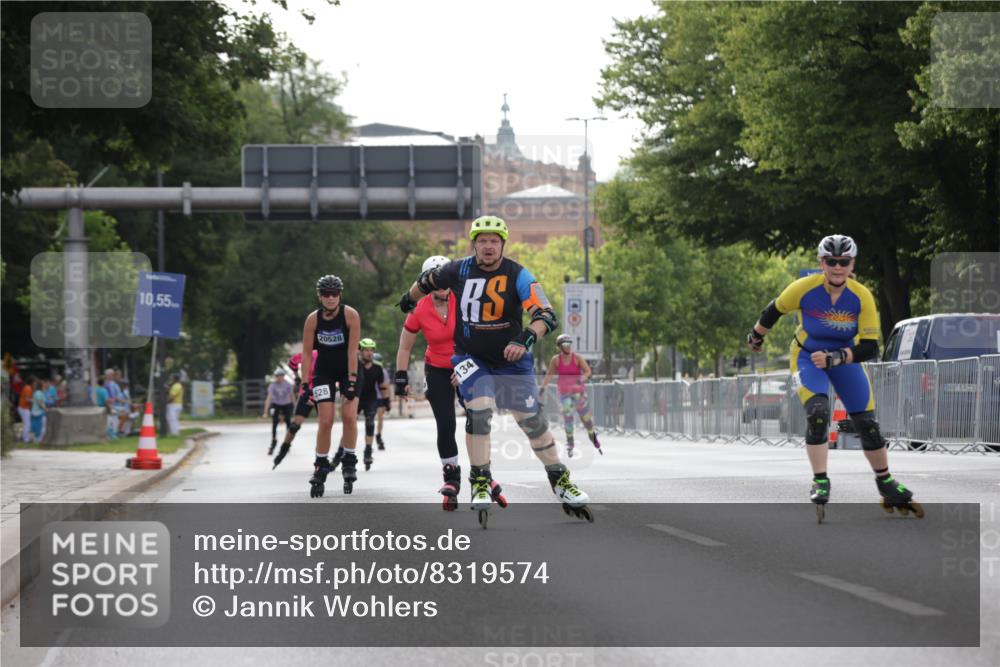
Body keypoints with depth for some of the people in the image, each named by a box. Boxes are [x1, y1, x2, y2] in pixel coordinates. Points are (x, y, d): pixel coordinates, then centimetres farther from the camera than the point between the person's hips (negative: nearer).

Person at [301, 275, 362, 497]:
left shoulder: (350, 315, -19)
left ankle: (348, 462, 5)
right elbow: (306, 353, -9)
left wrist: (352, 381, -23)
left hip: (348, 369, -1)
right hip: (324, 371, 1)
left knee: (349, 417, -13)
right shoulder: (313, 319, -14)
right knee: (326, 421, -8)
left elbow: (352, 351, -19)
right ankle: (320, 468, 2)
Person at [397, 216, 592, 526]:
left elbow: (546, 315, -25)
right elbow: (426, 281, 13)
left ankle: (560, 480, 14)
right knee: (479, 409, -22)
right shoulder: (458, 271, -8)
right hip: (470, 358, 0)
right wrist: (409, 299, 32)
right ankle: (480, 482, -11)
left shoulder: (517, 275, -15)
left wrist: (526, 339, -43)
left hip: (511, 360, 0)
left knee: (532, 419, -1)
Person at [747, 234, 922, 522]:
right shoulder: (804, 288, -25)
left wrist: (834, 358, -37)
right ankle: (820, 482, -14)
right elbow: (775, 310, -5)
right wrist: (756, 335, 11)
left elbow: (870, 347, -25)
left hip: (845, 358, 2)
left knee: (867, 423, 1)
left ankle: (886, 483, 21)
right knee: (817, 413, -24)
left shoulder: (862, 297, -24)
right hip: (807, 356, -1)